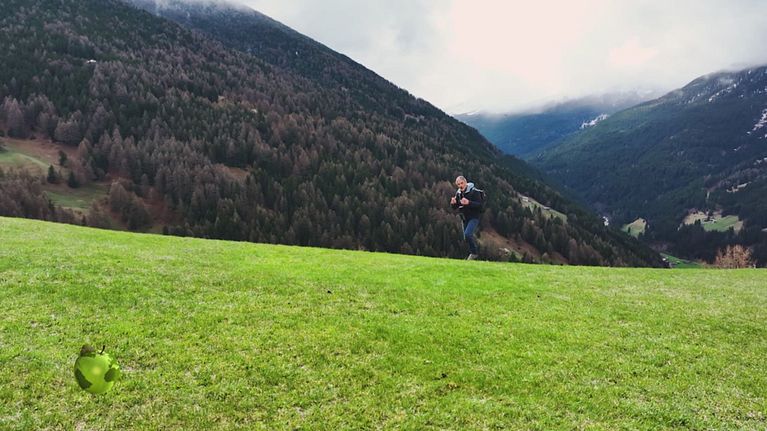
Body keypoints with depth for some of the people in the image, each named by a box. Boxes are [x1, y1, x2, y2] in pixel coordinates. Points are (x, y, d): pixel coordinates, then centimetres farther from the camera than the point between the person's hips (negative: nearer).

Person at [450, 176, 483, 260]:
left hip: (474, 217, -7)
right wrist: (453, 203, -14)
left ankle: (474, 252, -5)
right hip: (464, 218, 7)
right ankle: (472, 253, 27)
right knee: (466, 237, 11)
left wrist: (469, 203, -34)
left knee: (468, 234, -22)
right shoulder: (458, 193, 6)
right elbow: (454, 207, 10)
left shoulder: (474, 192, -14)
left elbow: (480, 205, -21)